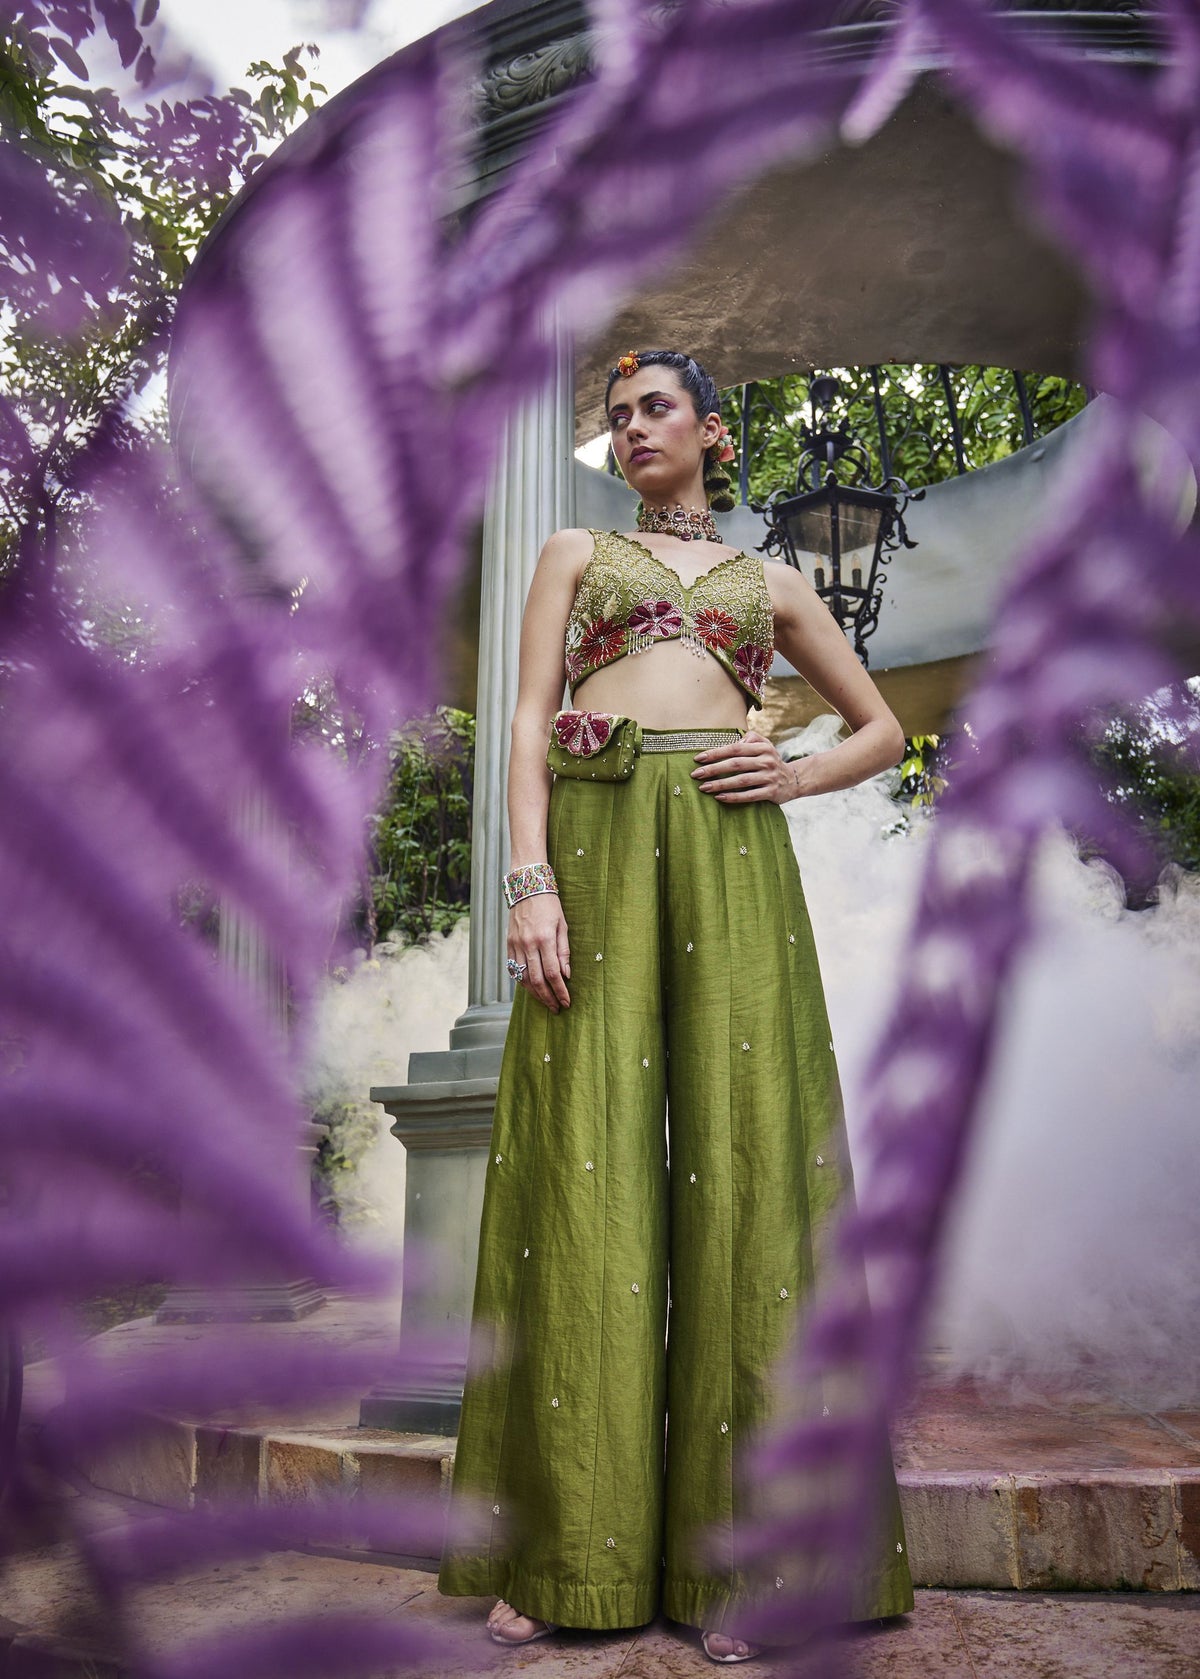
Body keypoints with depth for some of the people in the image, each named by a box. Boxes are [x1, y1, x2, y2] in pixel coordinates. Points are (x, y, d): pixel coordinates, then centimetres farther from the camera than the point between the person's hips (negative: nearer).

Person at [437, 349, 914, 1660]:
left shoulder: (770, 584, 23)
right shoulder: (575, 554, 21)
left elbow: (882, 729, 25)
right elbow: (530, 723, 7)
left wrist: (796, 777, 3)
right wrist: (531, 881, -9)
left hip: (730, 854, 1)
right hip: (597, 840, 0)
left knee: (740, 1159, -7)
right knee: (585, 1168, -7)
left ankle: (737, 1556, 1)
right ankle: (566, 1555, 1)